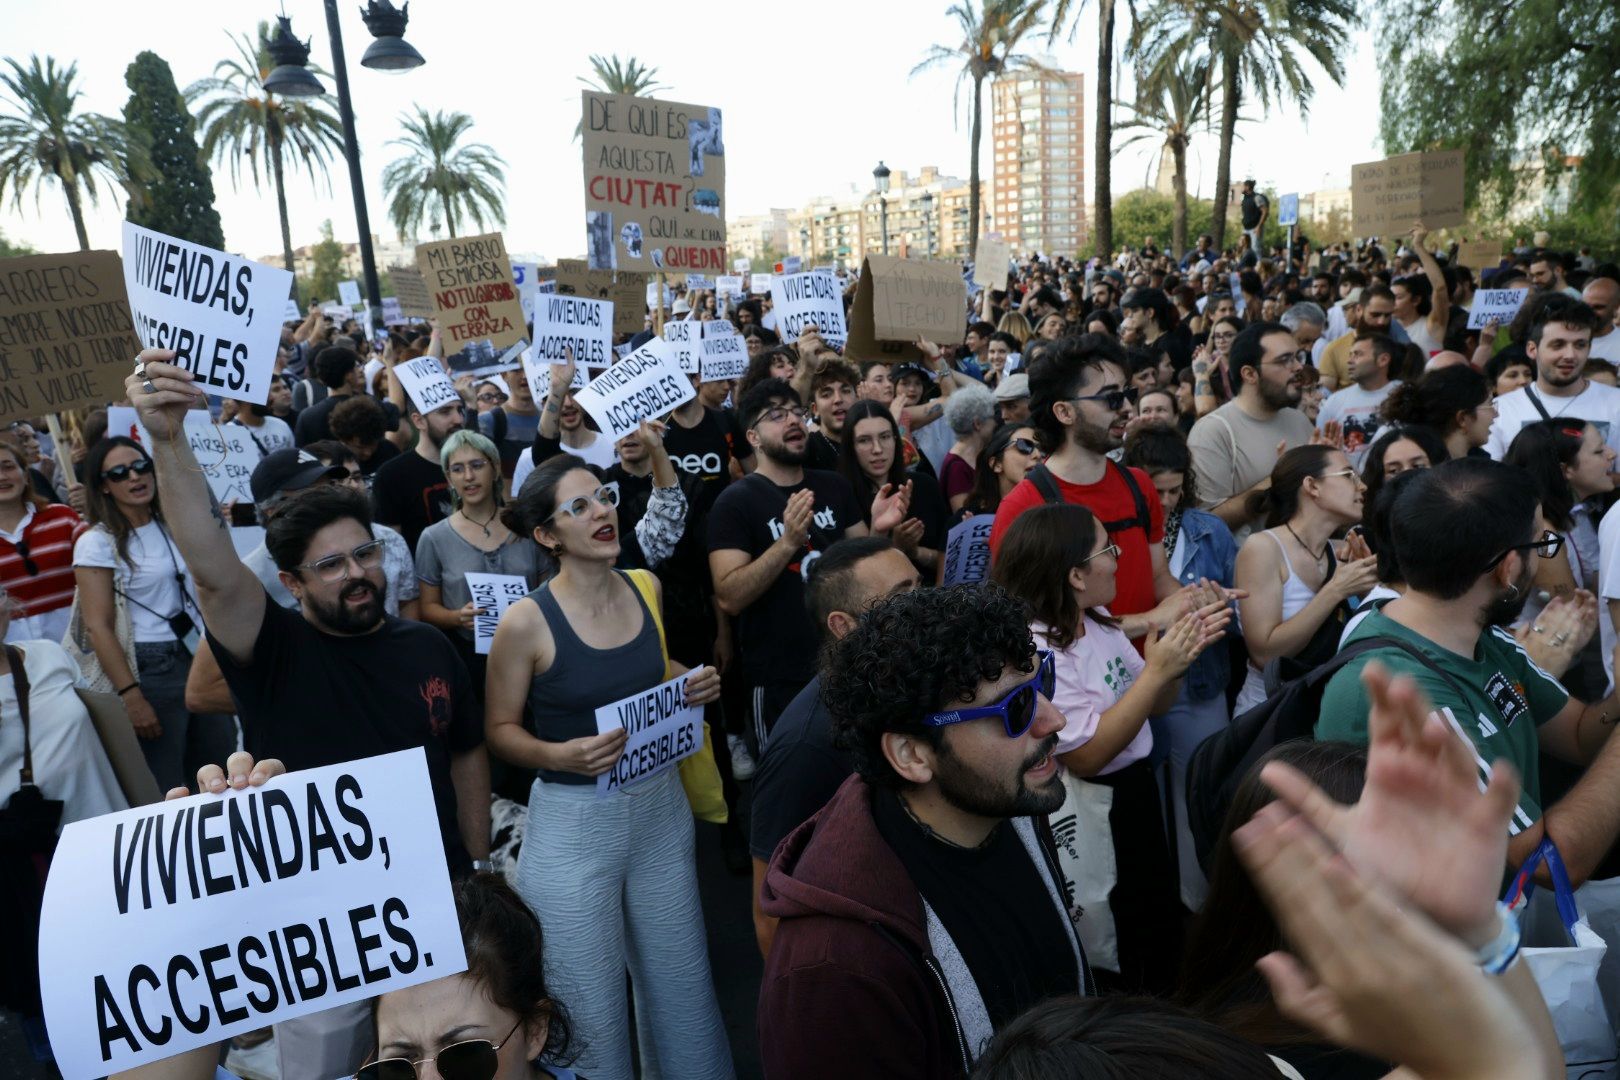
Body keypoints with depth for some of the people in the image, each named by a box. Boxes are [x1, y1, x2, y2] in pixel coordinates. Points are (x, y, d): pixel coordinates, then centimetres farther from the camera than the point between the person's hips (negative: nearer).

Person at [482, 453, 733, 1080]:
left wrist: (693, 684, -4)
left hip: (662, 805, 5)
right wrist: (558, 756, -24)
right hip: (572, 823, -4)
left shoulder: (646, 588, -2)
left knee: (682, 980, 20)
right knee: (592, 1006, 11)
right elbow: (499, 728, -6)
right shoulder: (526, 622, -17)